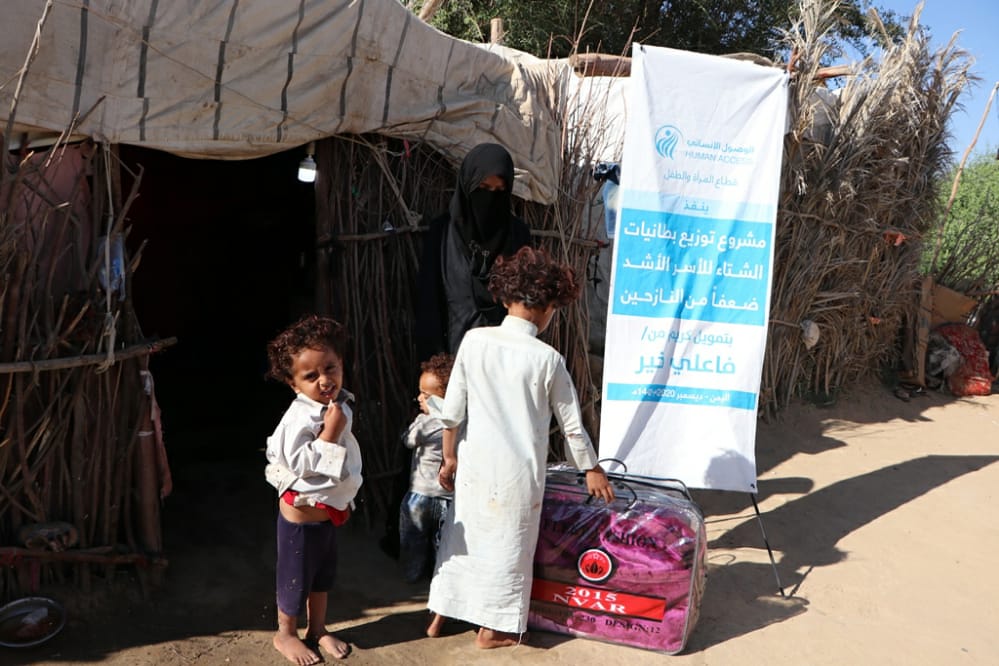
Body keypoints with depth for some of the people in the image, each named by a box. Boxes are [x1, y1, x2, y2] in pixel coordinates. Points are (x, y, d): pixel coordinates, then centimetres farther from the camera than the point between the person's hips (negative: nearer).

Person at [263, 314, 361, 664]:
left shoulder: (340, 404, 0)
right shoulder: (301, 417, -27)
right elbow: (299, 464, -30)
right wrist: (329, 433, -34)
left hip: (329, 511, 8)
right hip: (301, 514, -8)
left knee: (324, 572, 23)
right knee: (296, 576, 12)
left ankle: (317, 629, 42)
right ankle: (285, 634, 35)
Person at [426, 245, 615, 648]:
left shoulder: (474, 340, -7)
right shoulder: (547, 359, -12)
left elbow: (452, 410, -4)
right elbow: (571, 424, -4)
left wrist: (450, 457, 9)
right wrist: (592, 470, 10)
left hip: (475, 463, 3)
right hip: (518, 470, -3)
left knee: (461, 535, 18)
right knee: (507, 544, 13)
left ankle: (441, 615, 33)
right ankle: (492, 629, 27)